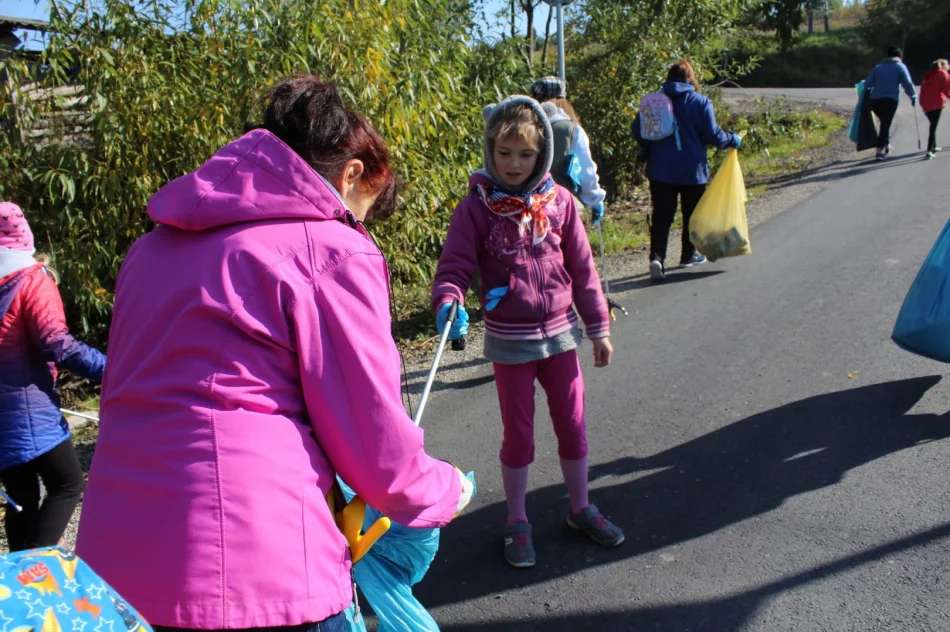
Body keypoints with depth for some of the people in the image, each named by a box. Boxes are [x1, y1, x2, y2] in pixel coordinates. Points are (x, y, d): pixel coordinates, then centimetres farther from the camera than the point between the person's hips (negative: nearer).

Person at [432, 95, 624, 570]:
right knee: (518, 434, 10)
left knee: (572, 426, 14)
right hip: (509, 341, -2)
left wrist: (598, 327, 6)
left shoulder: (558, 201, -3)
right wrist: (448, 303, -34)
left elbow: (582, 267, 3)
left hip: (560, 334, 3)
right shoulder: (476, 207, -10)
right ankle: (517, 522, 30)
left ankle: (580, 508, 37)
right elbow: (454, 265, -12)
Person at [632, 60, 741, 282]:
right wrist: (733, 140, 8)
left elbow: (638, 130, 3)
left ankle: (657, 257, -17)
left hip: (660, 170, 2)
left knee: (661, 216, 0)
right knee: (691, 213, 16)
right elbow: (712, 134, -9)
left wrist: (651, 148, 20)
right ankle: (688, 255, 28)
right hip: (692, 169, -1)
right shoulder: (700, 102, -6)